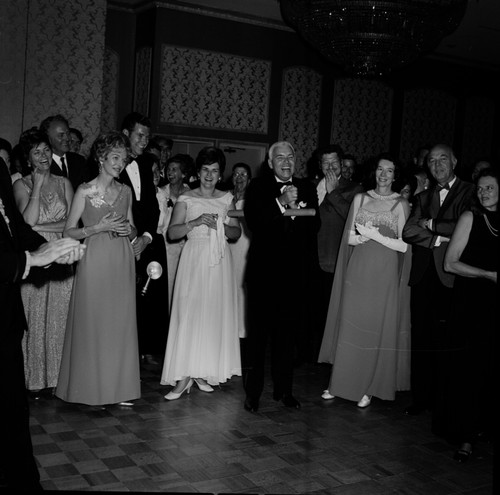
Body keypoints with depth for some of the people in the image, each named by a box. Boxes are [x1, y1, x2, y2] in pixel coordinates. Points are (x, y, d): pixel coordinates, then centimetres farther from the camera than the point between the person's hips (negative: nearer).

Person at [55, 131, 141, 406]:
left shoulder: (125, 191, 10)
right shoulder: (85, 191, -2)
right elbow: (69, 231, -4)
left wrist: (127, 229, -5)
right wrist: (99, 228, -15)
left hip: (122, 262, 4)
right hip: (95, 260, -4)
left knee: (121, 323, 6)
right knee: (92, 323, 0)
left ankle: (119, 385, 16)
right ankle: (91, 386, 13)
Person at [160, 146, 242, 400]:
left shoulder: (226, 199, 10)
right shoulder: (186, 199, 3)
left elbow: (237, 232, 8)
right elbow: (172, 232, -6)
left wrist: (221, 226, -11)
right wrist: (196, 222, -19)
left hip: (219, 261, 3)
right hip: (194, 259, -2)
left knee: (215, 314, 3)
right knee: (188, 313, -9)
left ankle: (203, 372, 14)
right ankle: (184, 376, -5)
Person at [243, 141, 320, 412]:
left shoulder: (307, 188, 11)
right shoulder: (257, 187, 1)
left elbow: (315, 225, 1)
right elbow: (253, 221, -14)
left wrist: (296, 209, -15)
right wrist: (281, 204, -21)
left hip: (296, 271, 3)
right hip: (264, 272, -3)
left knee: (288, 333, 10)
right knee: (259, 332, 2)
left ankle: (283, 388, 23)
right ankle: (253, 391, 13)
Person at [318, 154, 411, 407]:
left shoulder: (401, 204, -1)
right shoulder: (360, 198, 8)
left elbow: (403, 245, -5)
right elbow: (348, 237, 7)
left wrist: (375, 235, -13)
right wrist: (364, 236, -13)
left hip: (384, 274, -2)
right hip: (357, 270, 3)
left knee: (376, 328, 3)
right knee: (349, 325, 5)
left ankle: (368, 387, 16)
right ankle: (341, 382, 17)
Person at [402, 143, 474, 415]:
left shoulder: (470, 193, 3)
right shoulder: (423, 197, 18)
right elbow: (408, 231, 5)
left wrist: (431, 225, -2)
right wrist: (441, 238, -8)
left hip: (450, 277, -4)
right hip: (423, 276, 4)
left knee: (446, 341, -2)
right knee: (421, 339, 6)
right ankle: (422, 397, 15)